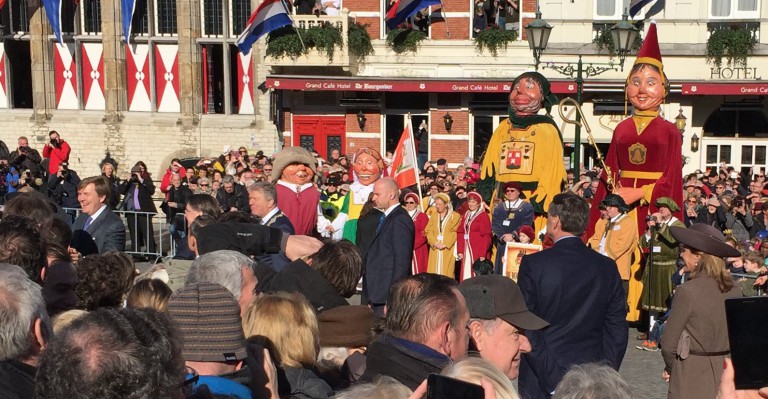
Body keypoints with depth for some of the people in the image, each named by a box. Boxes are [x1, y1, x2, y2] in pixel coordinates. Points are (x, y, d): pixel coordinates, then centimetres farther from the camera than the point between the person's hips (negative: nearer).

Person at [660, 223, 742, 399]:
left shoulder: (687, 291, -17)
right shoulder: (735, 291, 0)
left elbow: (668, 344, -13)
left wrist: (670, 368, 4)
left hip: (693, 377, -6)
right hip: (727, 371, 6)